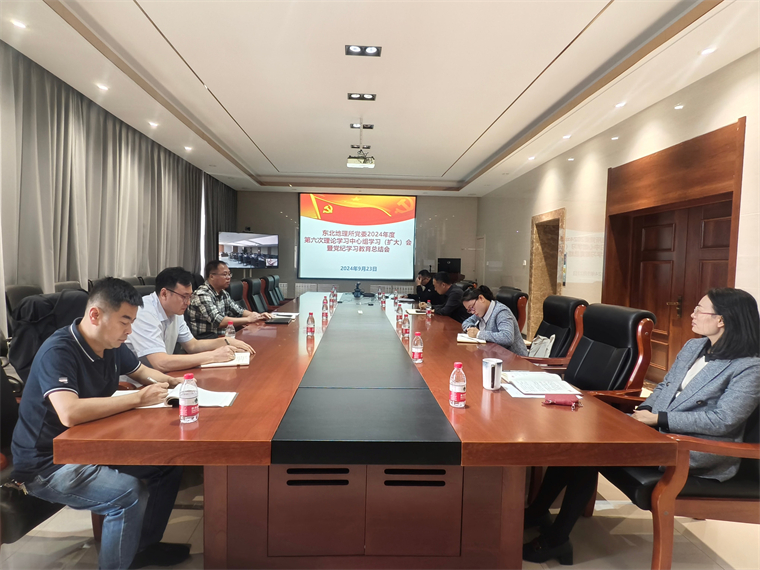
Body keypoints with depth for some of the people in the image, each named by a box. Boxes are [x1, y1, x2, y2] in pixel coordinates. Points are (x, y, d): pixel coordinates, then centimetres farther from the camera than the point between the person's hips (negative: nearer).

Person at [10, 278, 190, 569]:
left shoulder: (111, 345, -1)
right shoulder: (58, 351, -26)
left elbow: (143, 372, 16)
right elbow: (70, 413, -40)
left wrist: (173, 382, -5)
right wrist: (139, 397, -31)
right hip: (46, 464, -8)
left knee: (169, 461, 0)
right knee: (126, 492, -28)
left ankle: (145, 545, 19)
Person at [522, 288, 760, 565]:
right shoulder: (692, 347, 13)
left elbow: (722, 420, -19)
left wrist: (659, 419, -20)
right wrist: (645, 410, -1)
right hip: (656, 428, 8)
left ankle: (556, 538, -9)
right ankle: (537, 511, -5)